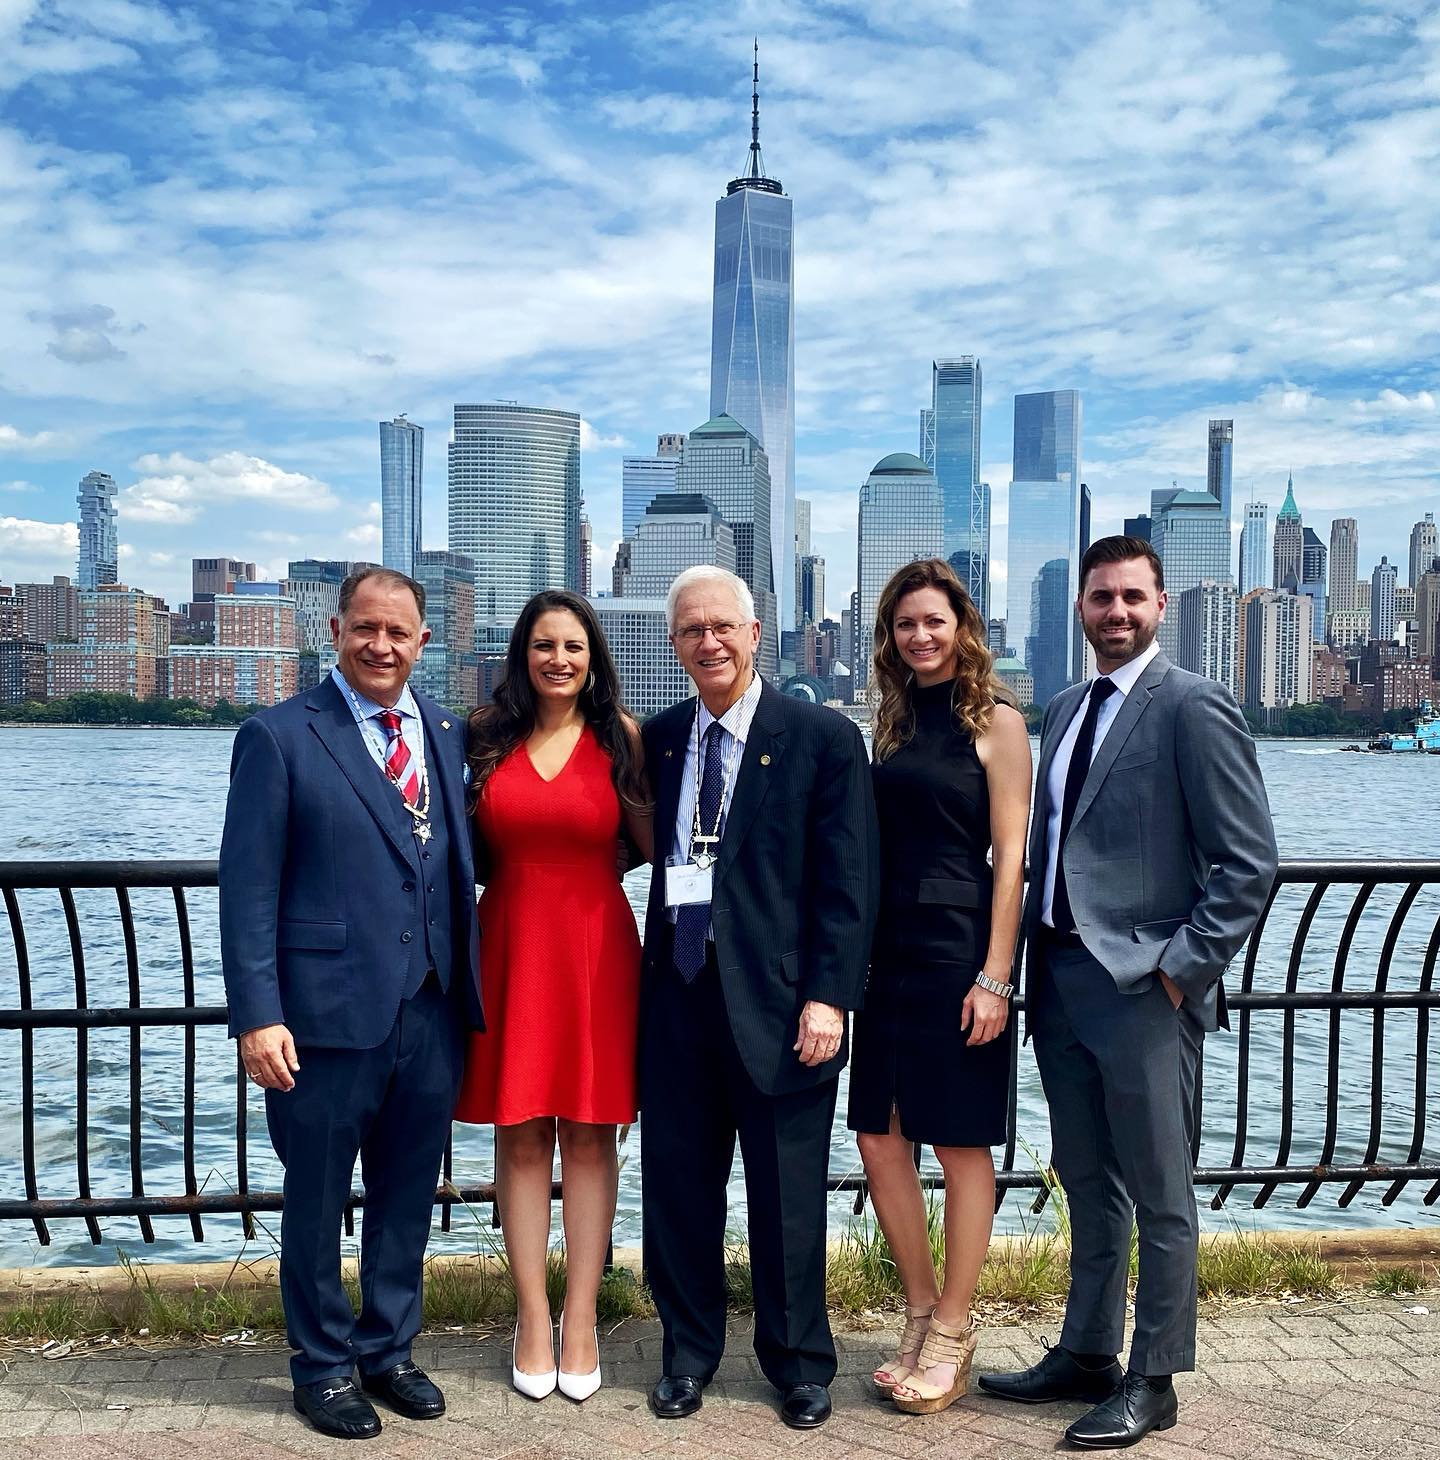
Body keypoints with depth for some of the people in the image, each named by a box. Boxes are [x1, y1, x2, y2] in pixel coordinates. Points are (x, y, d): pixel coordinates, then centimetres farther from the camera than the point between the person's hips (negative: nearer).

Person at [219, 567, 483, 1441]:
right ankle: (323, 1368, 31)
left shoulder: (450, 734, 8)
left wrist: (471, 984, 1)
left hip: (434, 1010, 4)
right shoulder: (280, 737, -4)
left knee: (408, 1196, 16)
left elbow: (465, 861, 11)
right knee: (317, 1200, 11)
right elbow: (248, 887, -7)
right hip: (329, 1013, -4)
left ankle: (388, 1351, 36)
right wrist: (258, 1015, -13)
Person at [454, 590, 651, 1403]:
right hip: (511, 946, 1)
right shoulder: (488, 737, 5)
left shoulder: (620, 736, 2)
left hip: (596, 947, -1)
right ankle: (533, 1320, 16)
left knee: (589, 1134, 5)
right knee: (520, 1134, 5)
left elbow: (652, 841, 2)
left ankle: (581, 1321, 14)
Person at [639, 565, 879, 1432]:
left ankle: (799, 1363, 29)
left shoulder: (823, 738, -5)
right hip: (678, 992, 4)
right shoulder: (659, 738, 9)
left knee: (787, 1196, 9)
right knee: (677, 1183, 12)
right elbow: (653, 848, 14)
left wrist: (829, 995, -13)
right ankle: (689, 1353, 32)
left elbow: (847, 883, -8)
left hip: (780, 996, -4)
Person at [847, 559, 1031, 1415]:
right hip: (889, 952, 6)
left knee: (962, 1145, 4)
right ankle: (923, 1315, 25)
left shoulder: (995, 720, -5)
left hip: (959, 951, -6)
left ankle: (951, 1329, 19)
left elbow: (1011, 855, -9)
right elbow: (873, 844, 13)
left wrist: (994, 976, -14)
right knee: (880, 1139, 9)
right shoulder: (893, 720, 12)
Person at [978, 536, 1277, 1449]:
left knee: (1159, 1196, 6)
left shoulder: (1193, 707, -10)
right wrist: (1037, 955, 11)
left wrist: (1184, 968, -15)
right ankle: (1086, 1357, 32)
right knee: (1088, 1185, 18)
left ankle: (1152, 1383, 21)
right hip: (1061, 979, 7)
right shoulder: (1066, 709, 13)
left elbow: (1249, 862, -13)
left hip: (1144, 987, -7)